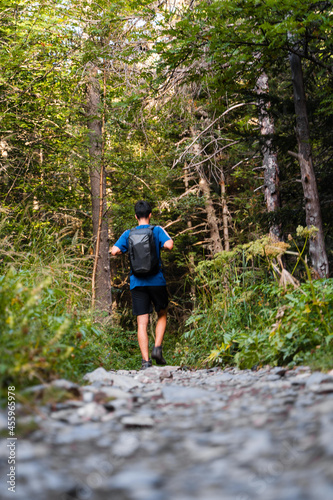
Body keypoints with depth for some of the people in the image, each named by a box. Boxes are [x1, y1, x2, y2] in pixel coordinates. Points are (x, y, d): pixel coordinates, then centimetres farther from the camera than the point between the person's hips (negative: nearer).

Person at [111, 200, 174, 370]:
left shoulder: (128, 233, 6)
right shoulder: (157, 230, 1)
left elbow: (114, 251, -5)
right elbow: (169, 245, -16)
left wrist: (126, 249, 16)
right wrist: (160, 246, 7)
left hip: (137, 282, 1)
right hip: (156, 280, -1)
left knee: (142, 323, 0)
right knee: (162, 315, 18)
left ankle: (146, 360, -7)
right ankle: (157, 348, 1)